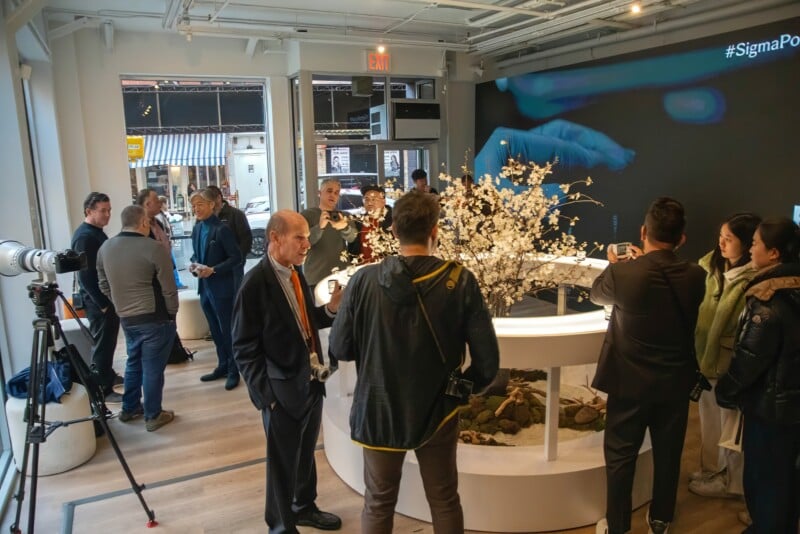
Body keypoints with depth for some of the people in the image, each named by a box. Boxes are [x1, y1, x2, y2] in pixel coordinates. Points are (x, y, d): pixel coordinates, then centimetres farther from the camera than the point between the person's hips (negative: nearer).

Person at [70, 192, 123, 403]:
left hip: (108, 297, 10)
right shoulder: (84, 236, -19)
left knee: (108, 342, 20)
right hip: (98, 301, -10)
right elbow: (85, 275, -23)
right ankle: (103, 390, 6)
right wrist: (102, 304, -20)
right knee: (103, 344, -2)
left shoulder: (97, 232, 11)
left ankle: (108, 375, 35)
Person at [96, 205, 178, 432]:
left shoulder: (105, 248, 3)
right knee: (153, 367, 4)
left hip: (125, 318, 6)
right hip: (155, 318, -6)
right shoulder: (153, 248, -17)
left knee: (133, 362, 22)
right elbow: (168, 288, -13)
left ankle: (129, 409, 33)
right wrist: (172, 312, 1)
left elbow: (104, 285, 12)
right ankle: (153, 416, 14)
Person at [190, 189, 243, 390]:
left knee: (227, 330, 3)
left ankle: (233, 370, 16)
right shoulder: (197, 228, 8)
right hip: (204, 287, 8)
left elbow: (236, 258, -17)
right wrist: (194, 264, -3)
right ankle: (223, 366, 31)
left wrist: (213, 270, -23)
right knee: (215, 330, 17)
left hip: (222, 288, -8)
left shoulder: (222, 229, -15)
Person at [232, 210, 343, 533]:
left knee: (305, 455, 24)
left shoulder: (296, 274, 4)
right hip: (283, 391, -7)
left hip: (312, 383, 7)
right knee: (283, 464, 12)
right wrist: (265, 394, -16)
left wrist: (331, 309, -5)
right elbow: (245, 348, -15)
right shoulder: (255, 284, -18)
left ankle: (304, 508, 46)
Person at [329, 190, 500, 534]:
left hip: (378, 412, 0)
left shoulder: (364, 281, -16)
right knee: (445, 502, 21)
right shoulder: (461, 282, -16)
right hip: (437, 412, 0)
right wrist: (466, 386, 6)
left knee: (378, 505, 20)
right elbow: (487, 361, -14)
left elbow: (340, 349, -8)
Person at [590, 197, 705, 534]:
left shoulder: (622, 273, -21)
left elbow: (596, 294, 1)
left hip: (630, 381, -3)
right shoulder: (696, 276, -12)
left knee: (621, 456, 12)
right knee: (668, 454, 20)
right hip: (676, 381, 3)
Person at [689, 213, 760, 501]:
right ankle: (711, 469, 41)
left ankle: (733, 481, 31)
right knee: (709, 416, 21)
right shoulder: (712, 265, 0)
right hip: (705, 354, 7)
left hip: (731, 362, -6)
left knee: (731, 421, 11)